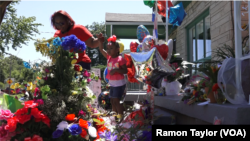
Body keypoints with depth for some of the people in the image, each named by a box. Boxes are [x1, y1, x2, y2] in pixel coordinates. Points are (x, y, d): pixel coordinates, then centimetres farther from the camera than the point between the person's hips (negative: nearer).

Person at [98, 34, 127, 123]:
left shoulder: (120, 59, -16)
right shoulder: (109, 57, 2)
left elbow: (125, 71, -14)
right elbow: (101, 49, 3)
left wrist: (116, 70, -28)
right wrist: (100, 41, -13)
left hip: (119, 84, -7)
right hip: (112, 83, 8)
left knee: (116, 101, -5)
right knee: (112, 101, 15)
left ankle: (121, 116, 12)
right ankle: (116, 114, 31)